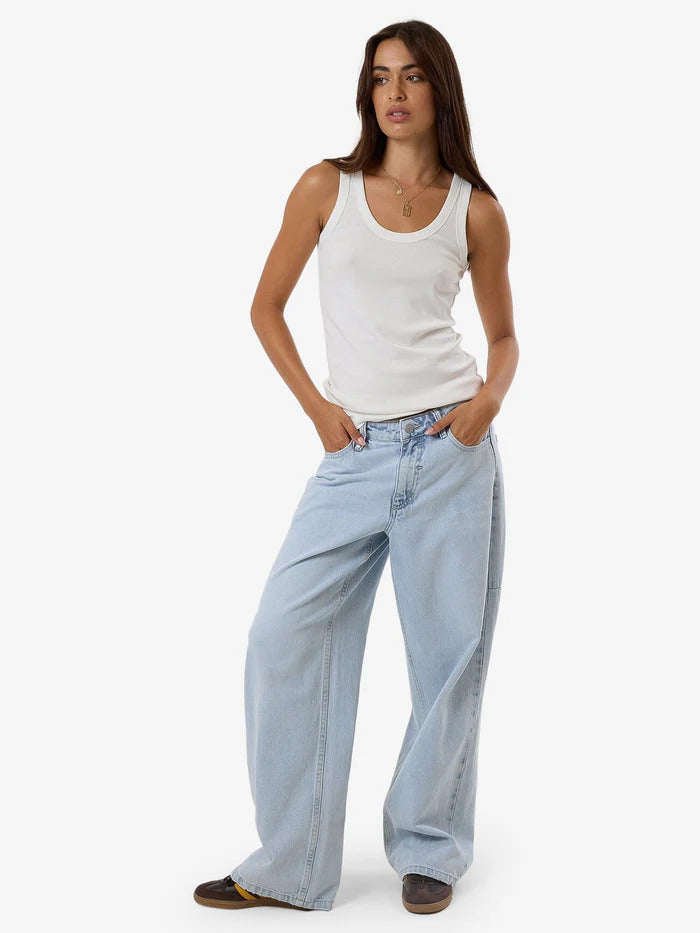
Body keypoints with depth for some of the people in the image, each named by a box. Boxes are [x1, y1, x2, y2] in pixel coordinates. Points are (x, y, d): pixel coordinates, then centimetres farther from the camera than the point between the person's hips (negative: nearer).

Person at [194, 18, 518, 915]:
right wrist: (316, 406, 0)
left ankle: (428, 851, 22)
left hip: (450, 448, 0)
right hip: (355, 454, 1)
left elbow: (504, 336, 15)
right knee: (285, 636, -4)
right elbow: (266, 308, 11)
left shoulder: (475, 210, 5)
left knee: (446, 650, 4)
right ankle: (288, 867, 10)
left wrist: (490, 399, -6)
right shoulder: (327, 187, 5)